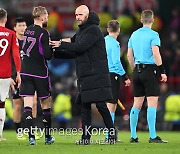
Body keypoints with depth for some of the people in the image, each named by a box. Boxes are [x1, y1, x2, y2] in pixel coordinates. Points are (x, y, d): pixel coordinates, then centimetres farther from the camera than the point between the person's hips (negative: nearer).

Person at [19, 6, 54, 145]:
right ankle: (48, 136, 17)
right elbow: (48, 55, -15)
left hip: (25, 72, 4)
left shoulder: (27, 31, 7)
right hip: (40, 73, -4)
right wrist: (52, 48, 5)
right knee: (45, 104, 10)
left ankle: (31, 136, -11)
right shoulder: (43, 33, -12)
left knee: (28, 105, -2)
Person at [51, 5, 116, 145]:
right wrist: (55, 52, 13)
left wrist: (61, 44, -8)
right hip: (84, 75, 9)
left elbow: (80, 48, -18)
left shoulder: (93, 30, -9)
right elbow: (74, 53, 22)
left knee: (101, 104, -10)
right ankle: (86, 137, 7)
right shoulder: (81, 32, 19)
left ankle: (112, 133, -2)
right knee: (85, 106, 6)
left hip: (97, 74, -9)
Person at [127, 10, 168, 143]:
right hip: (150, 69, -6)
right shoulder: (153, 35, -7)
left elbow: (129, 55, 16)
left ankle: (133, 136, 9)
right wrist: (162, 71, -12)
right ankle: (153, 136, -13)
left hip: (137, 71, 6)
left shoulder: (134, 35, 13)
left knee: (137, 104, 10)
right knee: (152, 103, -8)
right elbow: (156, 54, -16)